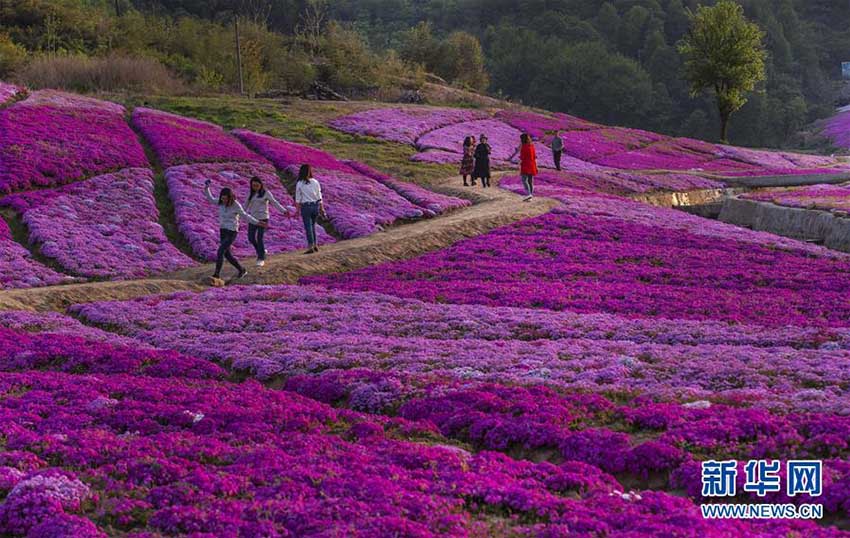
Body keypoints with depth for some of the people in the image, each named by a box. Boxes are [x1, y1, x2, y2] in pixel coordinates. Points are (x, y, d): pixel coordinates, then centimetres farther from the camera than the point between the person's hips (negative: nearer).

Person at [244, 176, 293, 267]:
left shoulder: (266, 193, -6)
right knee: (251, 238, 2)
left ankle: (261, 259, 1)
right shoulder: (251, 194, 7)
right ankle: (261, 251, 28)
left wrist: (284, 211, -23)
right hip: (253, 218, 5)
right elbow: (246, 205, 20)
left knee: (260, 238, -9)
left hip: (262, 218, -5)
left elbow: (275, 203, -12)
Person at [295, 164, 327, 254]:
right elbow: (319, 197, 4)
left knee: (308, 227, 1)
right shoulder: (315, 182, 0)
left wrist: (298, 210, -1)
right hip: (315, 206, 3)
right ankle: (315, 245, 19)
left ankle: (310, 247, 0)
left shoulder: (299, 184, -8)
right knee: (313, 226, 18)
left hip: (305, 206, -3)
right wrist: (322, 208, 11)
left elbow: (298, 199, -7)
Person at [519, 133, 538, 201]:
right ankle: (531, 194, 12)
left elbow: (521, 158, -14)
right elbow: (534, 157, 11)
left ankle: (528, 194, -26)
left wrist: (519, 167, -10)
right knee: (530, 181, 11)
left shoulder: (523, 147, -12)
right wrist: (536, 167, 16)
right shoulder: (532, 146, 9)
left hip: (525, 166, -7)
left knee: (524, 180, -11)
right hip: (532, 166, 7)